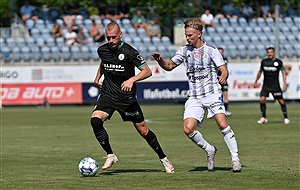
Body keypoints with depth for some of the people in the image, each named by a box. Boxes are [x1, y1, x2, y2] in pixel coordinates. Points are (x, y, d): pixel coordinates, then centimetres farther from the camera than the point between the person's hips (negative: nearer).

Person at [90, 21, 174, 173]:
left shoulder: (129, 52, -14)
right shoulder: (102, 50, 1)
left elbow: (147, 71, -15)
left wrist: (132, 80, -30)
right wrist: (97, 78, 20)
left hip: (127, 97, -3)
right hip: (108, 95, 3)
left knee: (143, 131, 4)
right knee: (95, 119, -25)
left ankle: (163, 158, 25)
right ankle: (110, 155, -12)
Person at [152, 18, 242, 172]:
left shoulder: (211, 50, -1)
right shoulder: (184, 50, 11)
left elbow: (224, 69, -6)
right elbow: (169, 66, 18)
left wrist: (223, 77, -29)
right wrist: (160, 60, -4)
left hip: (212, 93, -4)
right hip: (194, 97, 4)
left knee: (222, 124, -20)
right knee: (188, 129, -14)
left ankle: (235, 158, -10)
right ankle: (209, 151, 11)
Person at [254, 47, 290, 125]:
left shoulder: (278, 62, -3)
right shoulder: (264, 61, 5)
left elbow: (283, 72, 0)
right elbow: (260, 71, 19)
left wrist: (284, 83, -10)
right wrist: (256, 82, 22)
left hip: (275, 85, -2)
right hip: (266, 85, 2)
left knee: (281, 101, -3)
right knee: (262, 99, -13)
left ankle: (285, 117, 13)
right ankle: (263, 118, 1)